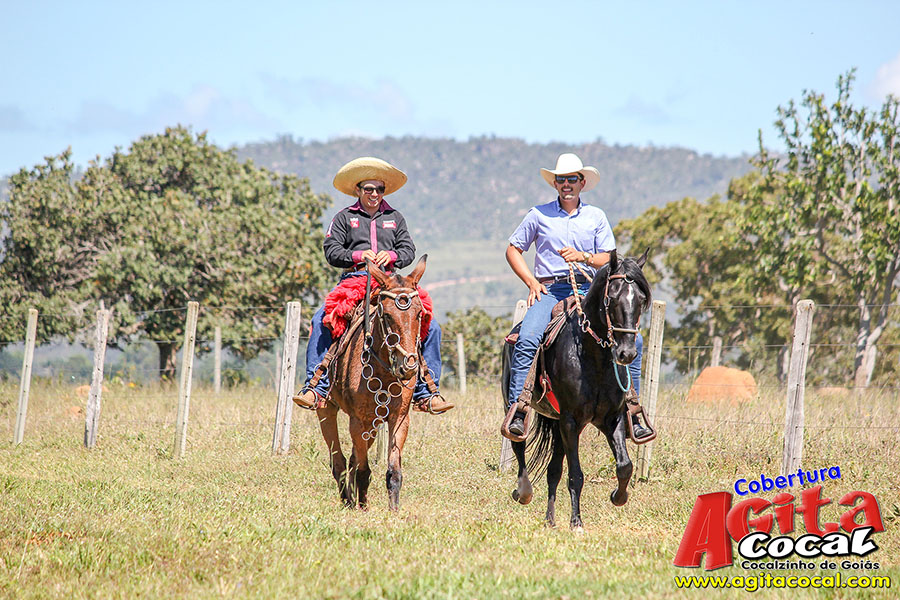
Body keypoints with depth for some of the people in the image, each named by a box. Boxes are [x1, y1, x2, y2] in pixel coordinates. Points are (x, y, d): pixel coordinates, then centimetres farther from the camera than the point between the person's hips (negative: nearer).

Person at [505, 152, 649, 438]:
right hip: (549, 291, -2)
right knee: (527, 339, -31)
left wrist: (583, 257, -11)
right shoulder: (539, 215, 10)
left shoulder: (596, 217, 14)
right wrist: (531, 282, 0)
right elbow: (513, 250, 14)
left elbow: (608, 259, 9)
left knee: (632, 340, -17)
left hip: (588, 290, 2)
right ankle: (516, 412, -28)